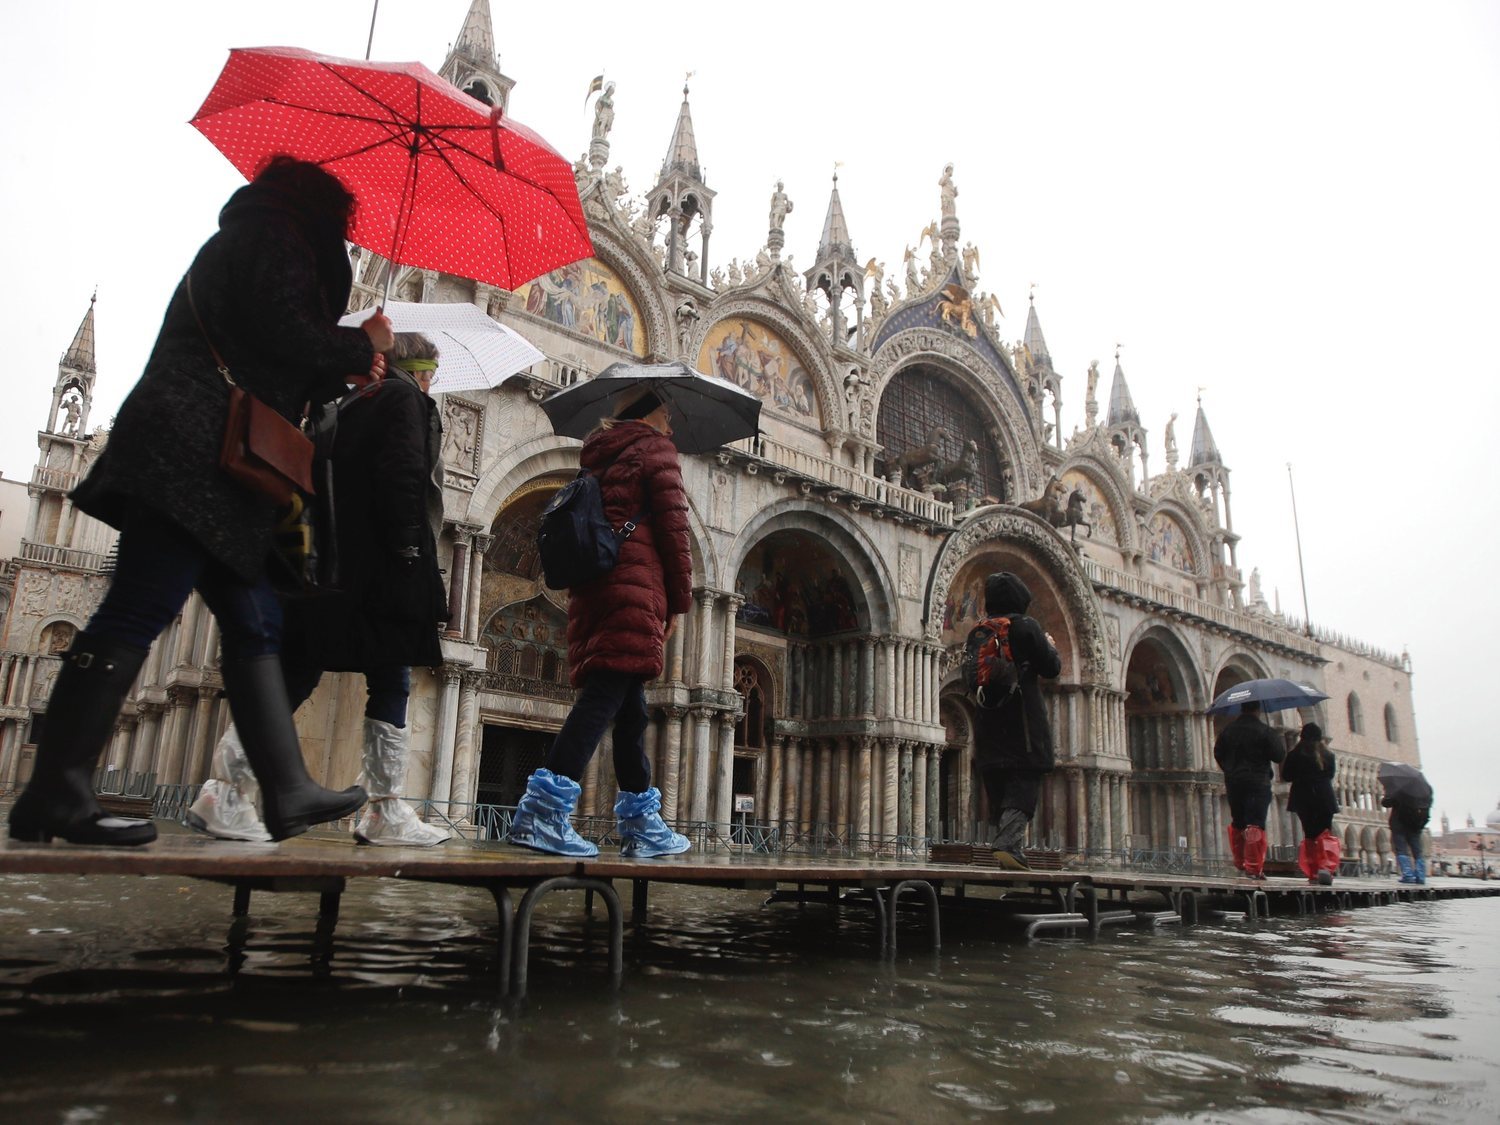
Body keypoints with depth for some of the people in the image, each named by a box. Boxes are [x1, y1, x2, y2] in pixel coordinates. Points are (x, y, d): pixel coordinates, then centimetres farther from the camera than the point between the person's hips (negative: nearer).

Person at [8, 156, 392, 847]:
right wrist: (361, 348, 3)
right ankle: (55, 796, -12)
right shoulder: (274, 234, 3)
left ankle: (287, 790, 1)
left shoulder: (238, 241, 31)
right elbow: (283, 336, -13)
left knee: (255, 623, 3)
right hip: (198, 452, -10)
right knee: (139, 609, -14)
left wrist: (345, 370, 23)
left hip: (210, 463, 10)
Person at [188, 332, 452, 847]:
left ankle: (226, 794, 2)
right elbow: (401, 477, -15)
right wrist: (409, 549, -15)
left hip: (326, 566, 8)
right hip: (375, 568, -8)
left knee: (295, 678, 7)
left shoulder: (350, 403, 23)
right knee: (391, 684, -2)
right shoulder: (403, 397, 0)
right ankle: (385, 811, 0)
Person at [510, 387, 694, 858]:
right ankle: (544, 807, -24)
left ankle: (640, 824, 12)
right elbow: (673, 527, -5)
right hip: (634, 588, -8)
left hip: (591, 590, 8)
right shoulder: (656, 448, 3)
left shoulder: (600, 455, 23)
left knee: (630, 707, 9)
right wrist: (680, 599, 1)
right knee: (606, 696, -14)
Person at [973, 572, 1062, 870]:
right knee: (1024, 783, -4)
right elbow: (1051, 668, -4)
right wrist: (1051, 646, 16)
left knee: (999, 787, 11)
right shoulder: (1026, 626, -7)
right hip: (1022, 719, -5)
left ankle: (1005, 845, 13)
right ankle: (1007, 844, -18)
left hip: (988, 721, 5)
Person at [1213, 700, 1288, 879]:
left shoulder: (1228, 730, 4)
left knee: (1237, 823, 17)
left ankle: (1240, 862, 23)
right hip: (1258, 783, -4)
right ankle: (1254, 867, -9)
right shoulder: (1265, 731, -9)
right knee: (1256, 824, -5)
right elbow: (1279, 755, -9)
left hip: (1233, 783, 4)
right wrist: (1280, 741, 11)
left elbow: (1218, 754, 10)